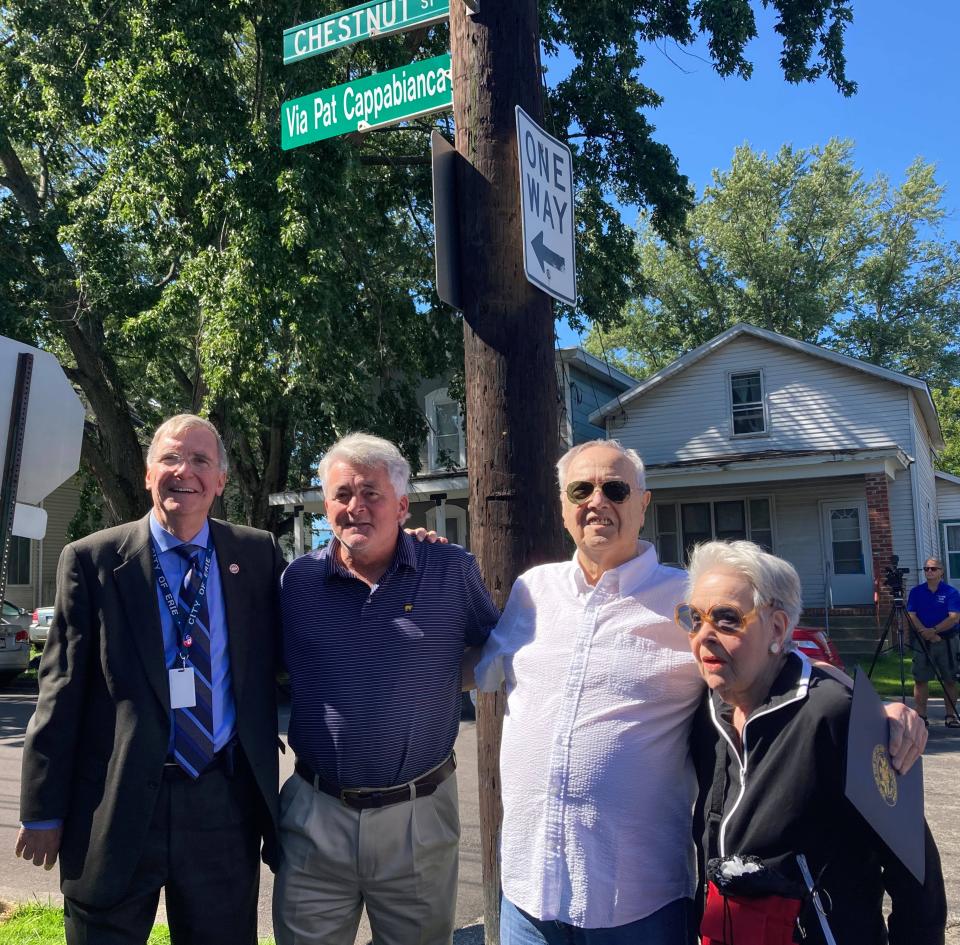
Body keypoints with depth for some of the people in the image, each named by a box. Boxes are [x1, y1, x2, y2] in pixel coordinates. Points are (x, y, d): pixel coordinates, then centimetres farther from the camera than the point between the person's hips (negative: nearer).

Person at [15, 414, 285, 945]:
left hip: (226, 803, 2)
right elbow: (61, 690, -2)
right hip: (116, 806, -1)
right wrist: (43, 811, -3)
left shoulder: (258, 554, 2)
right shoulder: (91, 560, -3)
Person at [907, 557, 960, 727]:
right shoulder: (916, 592, 5)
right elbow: (911, 615, -2)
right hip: (922, 641, 1)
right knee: (920, 679, 0)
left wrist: (934, 630, -22)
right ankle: (920, 716, 5)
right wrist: (925, 633, -15)